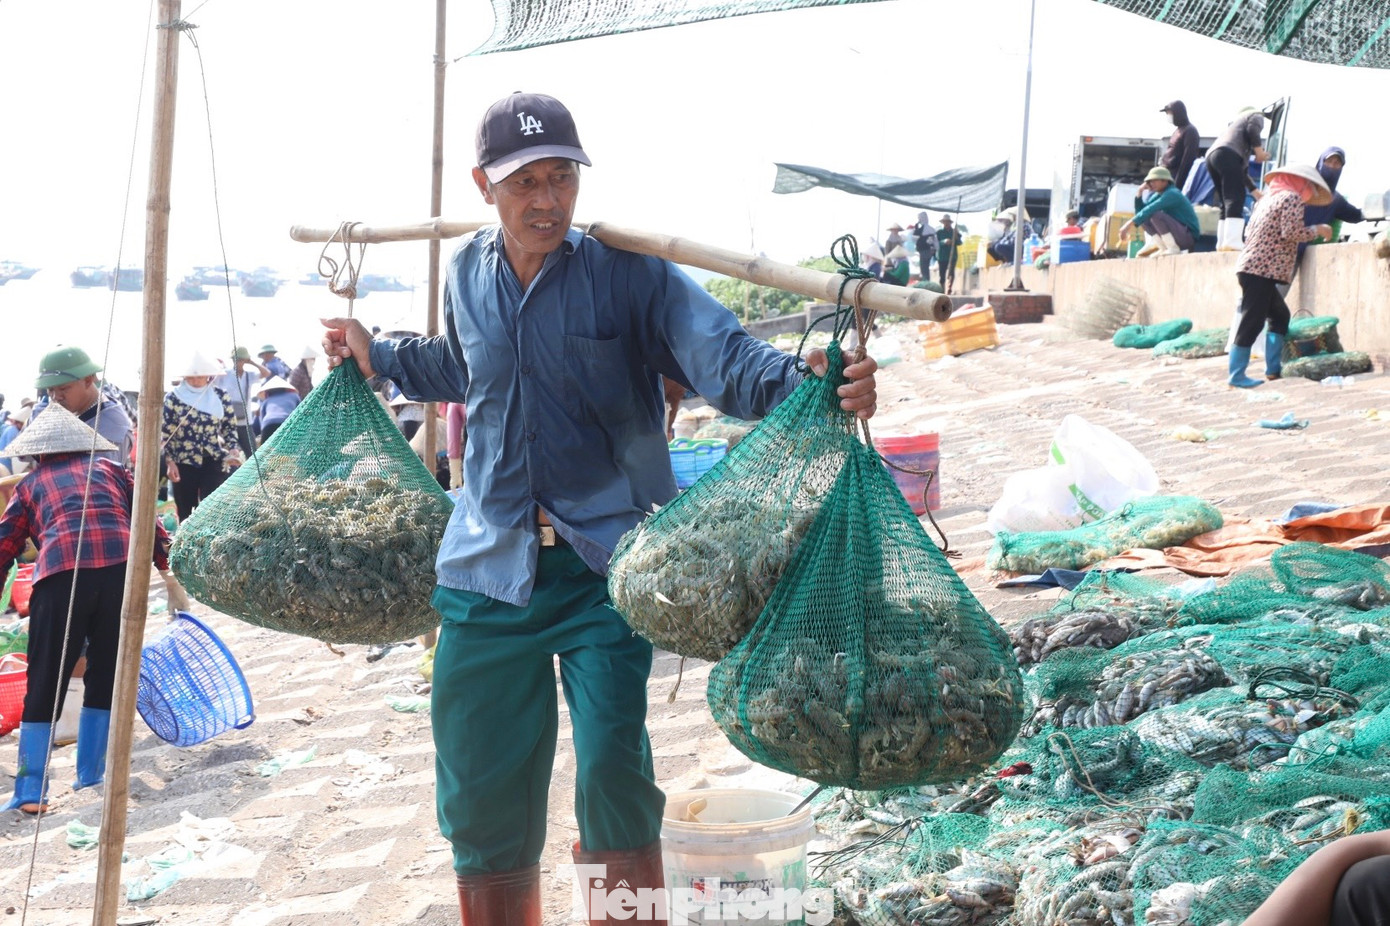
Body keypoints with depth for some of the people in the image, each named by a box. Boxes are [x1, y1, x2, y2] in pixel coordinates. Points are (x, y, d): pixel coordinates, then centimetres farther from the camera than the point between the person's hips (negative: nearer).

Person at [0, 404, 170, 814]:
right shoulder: (109, 469, 28)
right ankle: (91, 774, 25)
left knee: (45, 684, 5)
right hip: (122, 566, 1)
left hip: (60, 573, -1)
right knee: (106, 674, 18)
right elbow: (150, 524, 19)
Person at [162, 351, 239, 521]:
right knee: (185, 513, 8)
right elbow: (165, 433, 0)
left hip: (214, 463, 0)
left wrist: (232, 450, -4)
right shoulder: (173, 398, -2)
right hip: (183, 463, 0)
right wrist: (170, 462, -7)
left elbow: (230, 427, 11)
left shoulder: (220, 397, 3)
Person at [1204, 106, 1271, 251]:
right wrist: (1260, 151, 4)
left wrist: (1255, 191, 42)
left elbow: (1242, 169, 39)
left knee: (1227, 202, 12)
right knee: (1236, 200, -16)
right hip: (1226, 155, -8)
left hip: (1212, 155, 8)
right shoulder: (1256, 116, 22)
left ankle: (1222, 244, 4)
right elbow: (1252, 130, -5)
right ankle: (1231, 243, -29)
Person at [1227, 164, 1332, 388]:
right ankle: (1236, 375, -9)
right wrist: (1317, 230, -1)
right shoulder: (1291, 198, -6)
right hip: (1260, 270, -10)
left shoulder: (1268, 198, 20)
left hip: (1251, 267, 10)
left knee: (1279, 315, 16)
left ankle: (1273, 368, 13)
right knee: (1252, 322, -9)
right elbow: (1291, 231, -16)